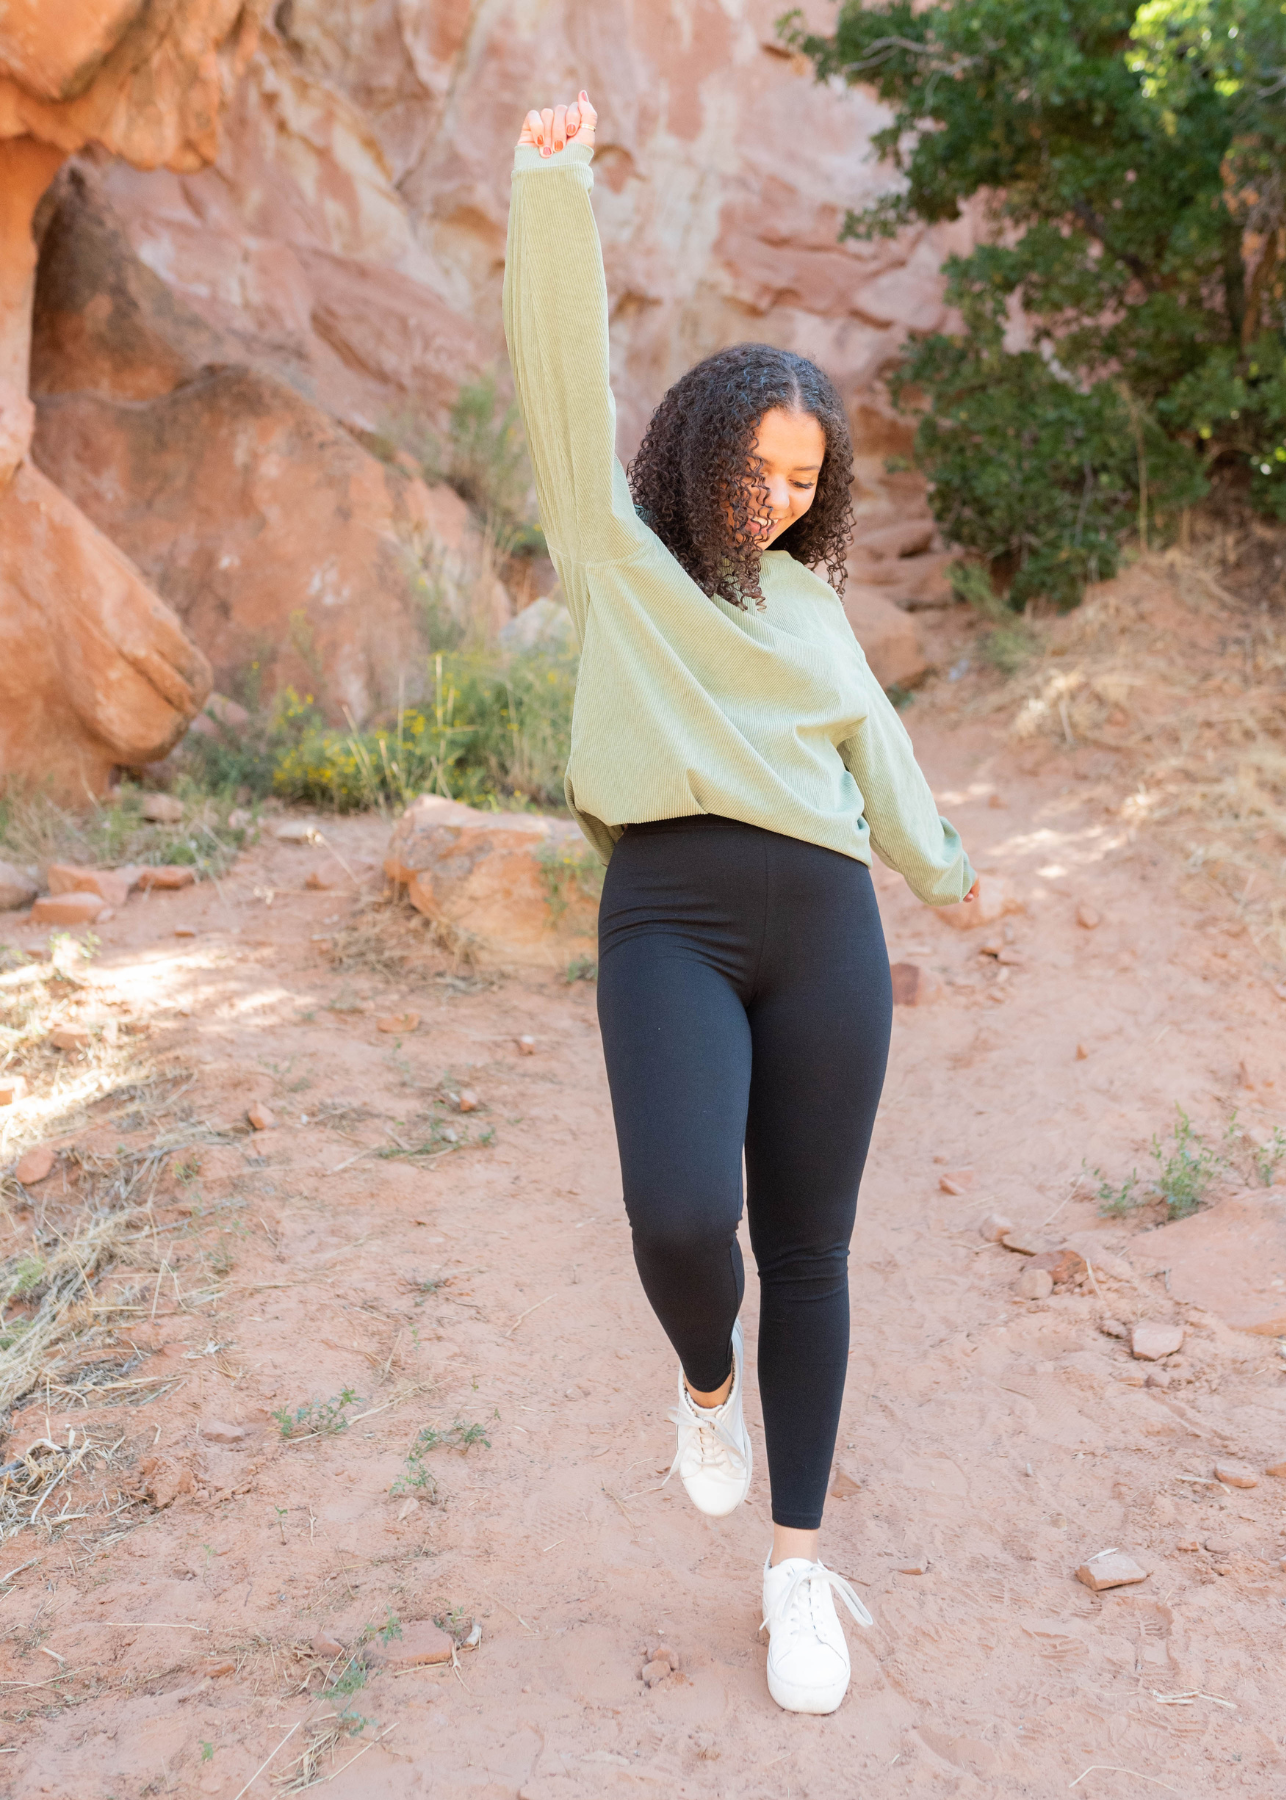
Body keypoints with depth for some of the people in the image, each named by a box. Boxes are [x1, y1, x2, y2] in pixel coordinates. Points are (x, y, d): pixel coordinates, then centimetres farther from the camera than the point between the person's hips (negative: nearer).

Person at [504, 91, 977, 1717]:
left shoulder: (807, 594, 18)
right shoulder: (615, 551, 8)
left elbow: (872, 739, 30)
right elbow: (564, 375, -4)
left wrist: (937, 861, 40)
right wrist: (552, 186, -13)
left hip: (825, 926, 4)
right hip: (669, 920, -3)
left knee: (808, 1249, 6)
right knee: (683, 1216, -23)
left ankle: (798, 1561, 23)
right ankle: (707, 1381, 16)